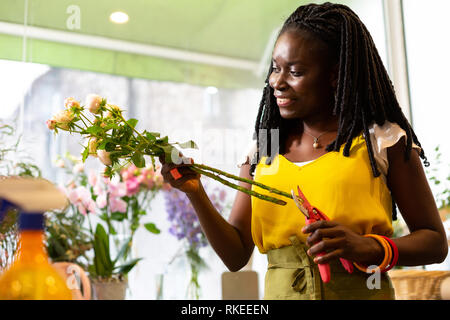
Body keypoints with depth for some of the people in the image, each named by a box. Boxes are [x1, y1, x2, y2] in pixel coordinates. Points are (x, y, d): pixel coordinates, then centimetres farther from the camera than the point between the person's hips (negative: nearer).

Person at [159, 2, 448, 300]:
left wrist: (369, 248, -14)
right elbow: (236, 256, 5)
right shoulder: (262, 150, 7)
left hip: (360, 291, -2)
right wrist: (196, 193, -8)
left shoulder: (383, 140, 0)